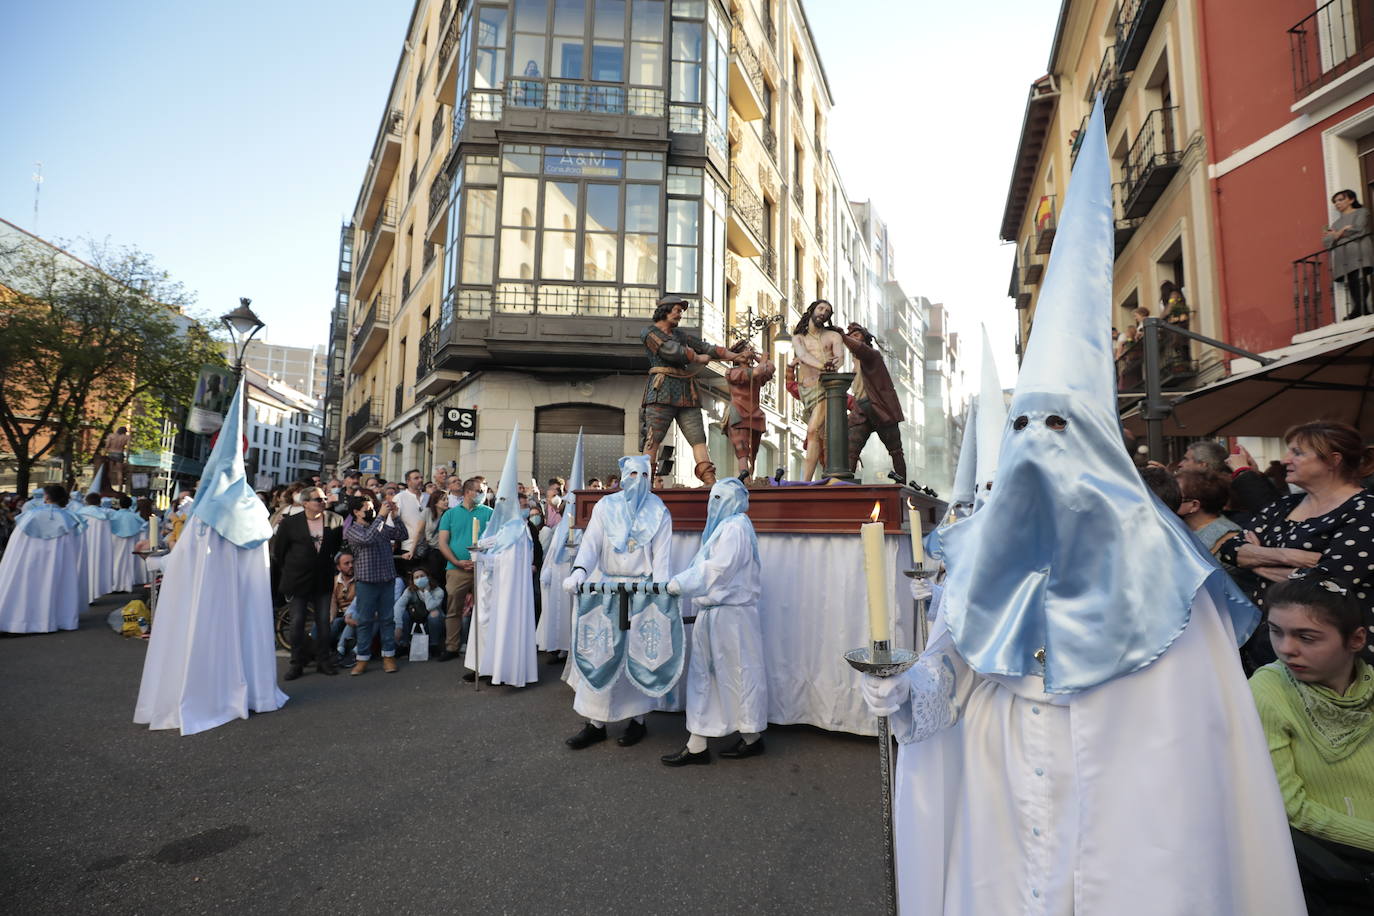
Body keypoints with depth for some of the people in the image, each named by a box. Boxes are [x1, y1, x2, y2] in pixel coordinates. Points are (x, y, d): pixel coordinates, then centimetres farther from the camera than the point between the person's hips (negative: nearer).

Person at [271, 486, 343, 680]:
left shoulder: (334, 520, -3)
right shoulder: (290, 523, -6)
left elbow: (338, 545, 10)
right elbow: (278, 551, 2)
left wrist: (328, 561, 9)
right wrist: (289, 573, 6)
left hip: (323, 580, 2)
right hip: (299, 581, -1)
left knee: (324, 621, 7)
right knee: (297, 622, 5)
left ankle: (323, 660, 18)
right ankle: (297, 663, 16)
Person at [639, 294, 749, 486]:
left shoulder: (681, 335, 26)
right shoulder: (649, 333, 6)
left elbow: (707, 348, 20)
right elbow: (673, 352, -8)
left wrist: (735, 356, 10)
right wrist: (698, 358, 5)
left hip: (686, 395, 6)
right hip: (662, 391, -6)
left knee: (698, 439, -5)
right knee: (653, 440, -11)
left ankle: (711, 483, -11)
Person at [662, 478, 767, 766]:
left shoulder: (735, 528, -14)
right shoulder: (724, 527, 17)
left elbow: (716, 570, -21)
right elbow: (703, 568, 16)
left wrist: (680, 583, -16)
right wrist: (679, 582, 4)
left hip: (731, 615, -10)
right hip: (713, 613, 10)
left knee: (739, 673, 4)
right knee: (702, 676, 9)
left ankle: (752, 738, 22)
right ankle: (696, 745, 15)